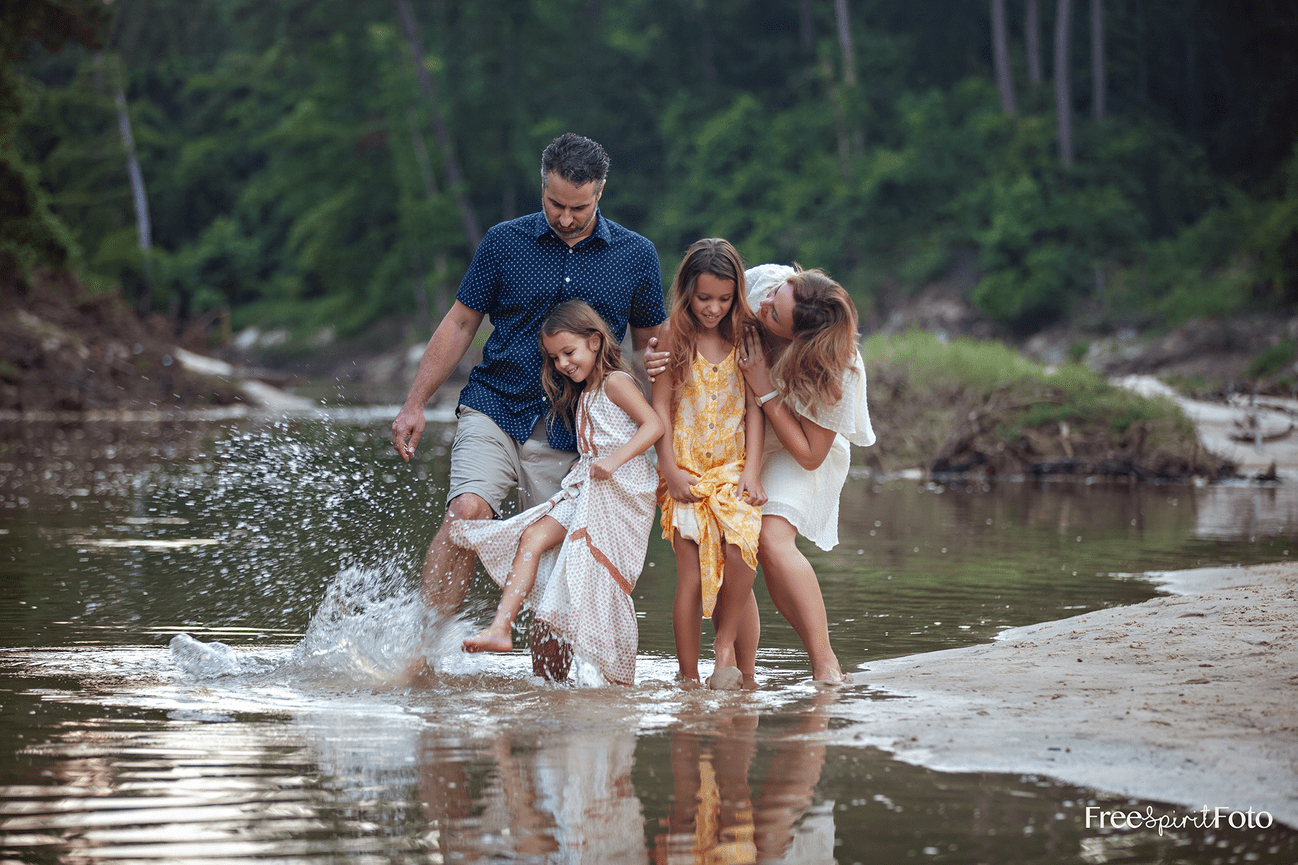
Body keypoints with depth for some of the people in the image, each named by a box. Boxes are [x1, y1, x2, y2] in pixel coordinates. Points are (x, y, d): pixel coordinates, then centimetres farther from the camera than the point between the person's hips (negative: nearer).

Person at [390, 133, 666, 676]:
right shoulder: (504, 243, 3)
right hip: (494, 409, -1)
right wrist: (415, 405, 4)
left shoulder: (636, 256, 5)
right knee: (466, 512, -23)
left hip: (570, 434, 1)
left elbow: (649, 343, 14)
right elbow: (459, 325, 9)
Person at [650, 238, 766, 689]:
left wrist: (752, 470, -3)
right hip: (687, 474, -1)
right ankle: (689, 678, 0)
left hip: (733, 471, 1)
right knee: (691, 576, -7)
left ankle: (727, 645, -2)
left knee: (740, 553, -23)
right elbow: (660, 407, 1)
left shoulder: (743, 340, 7)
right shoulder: (673, 339, 2)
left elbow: (753, 407, 7)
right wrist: (670, 470, -6)